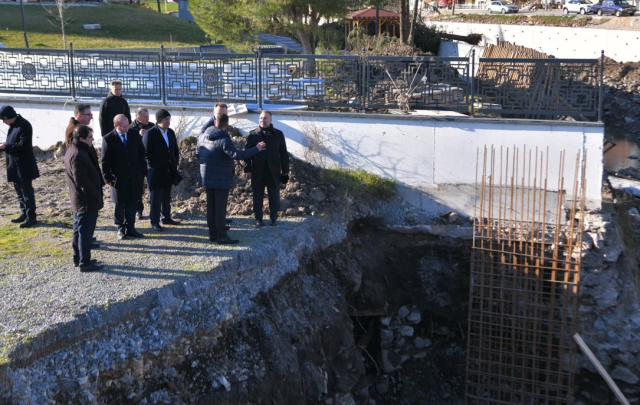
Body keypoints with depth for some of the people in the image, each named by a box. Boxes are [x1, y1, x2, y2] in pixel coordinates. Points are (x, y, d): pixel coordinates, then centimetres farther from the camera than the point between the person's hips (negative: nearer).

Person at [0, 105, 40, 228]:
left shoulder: (24, 126, -19)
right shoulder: (14, 125, 10)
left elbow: (23, 145, -23)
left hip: (24, 165, -10)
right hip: (15, 164, 10)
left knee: (26, 190, -3)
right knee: (19, 190, 16)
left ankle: (31, 217, 3)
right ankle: (24, 213, 26)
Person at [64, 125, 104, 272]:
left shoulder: (73, 150, 10)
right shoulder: (78, 155, -23)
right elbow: (82, 180, -26)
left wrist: (95, 193, 15)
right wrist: (95, 194, -15)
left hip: (78, 200, 10)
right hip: (87, 201, -10)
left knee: (79, 230, 18)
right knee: (85, 232, -2)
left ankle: (78, 258, 28)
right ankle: (85, 262, 5)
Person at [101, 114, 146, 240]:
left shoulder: (134, 135, 1)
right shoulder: (108, 139, -10)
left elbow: (141, 153, 10)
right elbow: (105, 161, -7)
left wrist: (142, 169, 4)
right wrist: (108, 178, -8)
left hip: (135, 177, 3)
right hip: (118, 178, -3)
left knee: (132, 203, 9)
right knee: (120, 205, 8)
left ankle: (130, 228, 20)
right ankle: (120, 229, 20)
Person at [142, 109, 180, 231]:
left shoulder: (171, 132, 10)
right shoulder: (150, 134, -10)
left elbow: (175, 150, 18)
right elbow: (146, 153, -12)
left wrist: (175, 164, 8)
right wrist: (154, 166, -14)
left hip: (169, 171, 6)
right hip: (156, 172, -6)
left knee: (167, 197, 14)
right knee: (155, 197, 0)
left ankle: (166, 217, 25)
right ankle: (154, 221, 5)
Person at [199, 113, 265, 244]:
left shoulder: (204, 137, 7)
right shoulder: (224, 140, -19)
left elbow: (199, 154, 17)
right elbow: (236, 154, -30)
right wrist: (256, 149, -24)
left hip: (207, 178, 8)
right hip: (221, 179, -8)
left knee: (211, 206, 14)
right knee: (220, 208, -4)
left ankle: (213, 233, 20)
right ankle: (222, 236, -3)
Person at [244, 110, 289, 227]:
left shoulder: (278, 134, 5)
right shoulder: (253, 134, 3)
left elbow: (283, 153, 6)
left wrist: (285, 170, 1)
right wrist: (248, 167, -4)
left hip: (273, 171, 1)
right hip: (257, 171, -1)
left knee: (274, 195, 8)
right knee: (258, 195, 5)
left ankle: (274, 217, 19)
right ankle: (258, 218, 13)